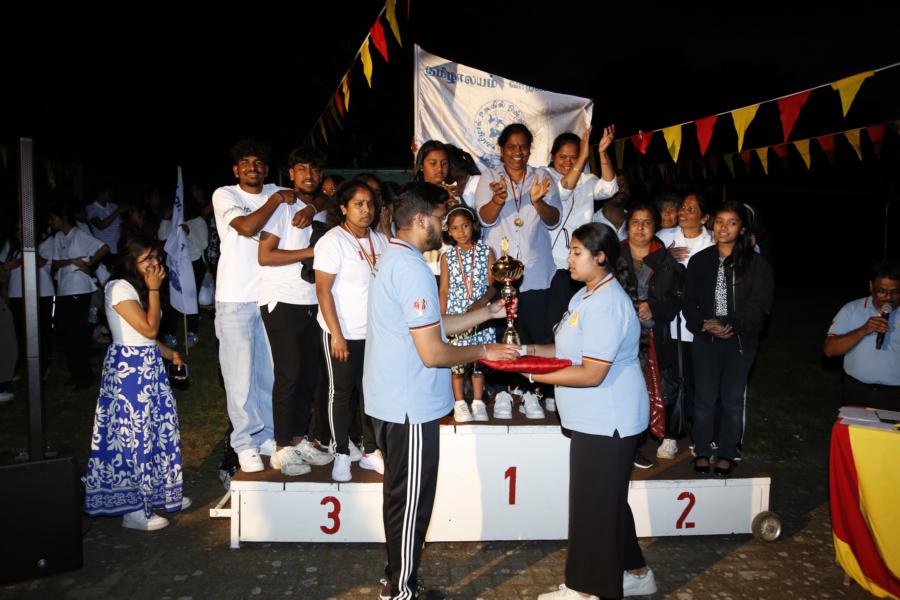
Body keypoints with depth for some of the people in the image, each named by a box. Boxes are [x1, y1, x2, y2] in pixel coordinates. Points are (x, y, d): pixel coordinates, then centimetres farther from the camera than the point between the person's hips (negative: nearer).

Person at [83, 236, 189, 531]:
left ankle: (159, 493, 28)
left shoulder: (138, 288, 16)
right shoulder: (119, 288, -14)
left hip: (149, 367, 10)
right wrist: (154, 289, -14)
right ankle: (133, 510, 8)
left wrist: (170, 354, 7)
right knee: (135, 434, -3)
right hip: (129, 367, -10)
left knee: (159, 429, 14)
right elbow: (149, 329, -19)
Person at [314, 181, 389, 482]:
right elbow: (323, 290, -13)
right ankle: (341, 454, 22)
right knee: (341, 393, 7)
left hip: (375, 332, 5)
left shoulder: (380, 240, 7)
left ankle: (370, 451, 24)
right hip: (343, 333, -5)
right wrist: (337, 335, -17)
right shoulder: (333, 241, -11)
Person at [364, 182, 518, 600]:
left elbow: (434, 326, 15)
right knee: (410, 503, 5)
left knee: (402, 497, 21)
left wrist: (488, 312, 11)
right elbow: (432, 353, -24)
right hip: (409, 408, -10)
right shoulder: (412, 268, -21)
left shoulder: (393, 259, 11)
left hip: (392, 402, 10)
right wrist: (483, 352, -9)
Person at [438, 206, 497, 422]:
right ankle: (459, 403, 17)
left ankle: (478, 402, 20)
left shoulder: (485, 251, 0)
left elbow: (493, 283, -2)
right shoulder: (447, 256, 2)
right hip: (456, 314, 0)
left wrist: (482, 301, -18)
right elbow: (444, 290, 4)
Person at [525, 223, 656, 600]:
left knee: (594, 502, 4)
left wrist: (535, 374, -21)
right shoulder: (588, 295, 10)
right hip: (598, 419, 10)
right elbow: (574, 350, 16)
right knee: (608, 500, 21)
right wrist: (535, 350, 2)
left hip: (607, 422, -10)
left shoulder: (607, 304, -23)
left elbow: (592, 373, -26)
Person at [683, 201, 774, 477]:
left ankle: (727, 454, 21)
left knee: (733, 398, 7)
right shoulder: (699, 261, 6)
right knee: (704, 397, 5)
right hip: (705, 339, 1)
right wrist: (704, 324, -14)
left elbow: (760, 305, -6)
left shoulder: (756, 263, -1)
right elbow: (689, 302, 4)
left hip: (740, 340, -1)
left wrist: (730, 325, -17)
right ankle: (702, 451, 19)